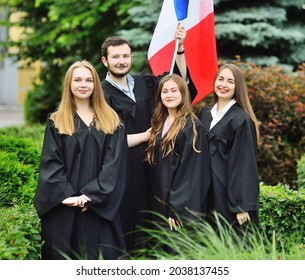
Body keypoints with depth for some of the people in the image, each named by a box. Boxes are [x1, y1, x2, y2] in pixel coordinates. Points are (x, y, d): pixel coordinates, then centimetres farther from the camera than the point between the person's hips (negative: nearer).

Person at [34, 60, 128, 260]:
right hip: (63, 207, 0)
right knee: (63, 256, 2)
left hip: (99, 207, 1)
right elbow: (50, 163, -1)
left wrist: (91, 194, -13)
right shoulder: (56, 122, 7)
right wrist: (65, 195, -16)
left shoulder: (112, 122, 8)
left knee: (100, 257, 1)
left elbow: (114, 163, -2)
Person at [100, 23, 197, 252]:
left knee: (146, 227, 10)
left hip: (148, 168, 5)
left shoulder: (144, 83, 7)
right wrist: (146, 135, -6)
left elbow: (181, 77, 10)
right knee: (126, 228, 0)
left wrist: (179, 48, -5)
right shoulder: (102, 95, -9)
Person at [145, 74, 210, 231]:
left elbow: (191, 171, -16)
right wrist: (158, 203, 9)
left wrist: (178, 209, -20)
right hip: (161, 200, 7)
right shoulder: (160, 123, 12)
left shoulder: (192, 126, -12)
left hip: (183, 205, -7)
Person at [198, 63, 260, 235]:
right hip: (207, 192, 7)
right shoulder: (205, 114, 10)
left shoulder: (241, 120, -11)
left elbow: (245, 165, -14)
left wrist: (242, 206, -18)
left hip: (231, 193, -7)